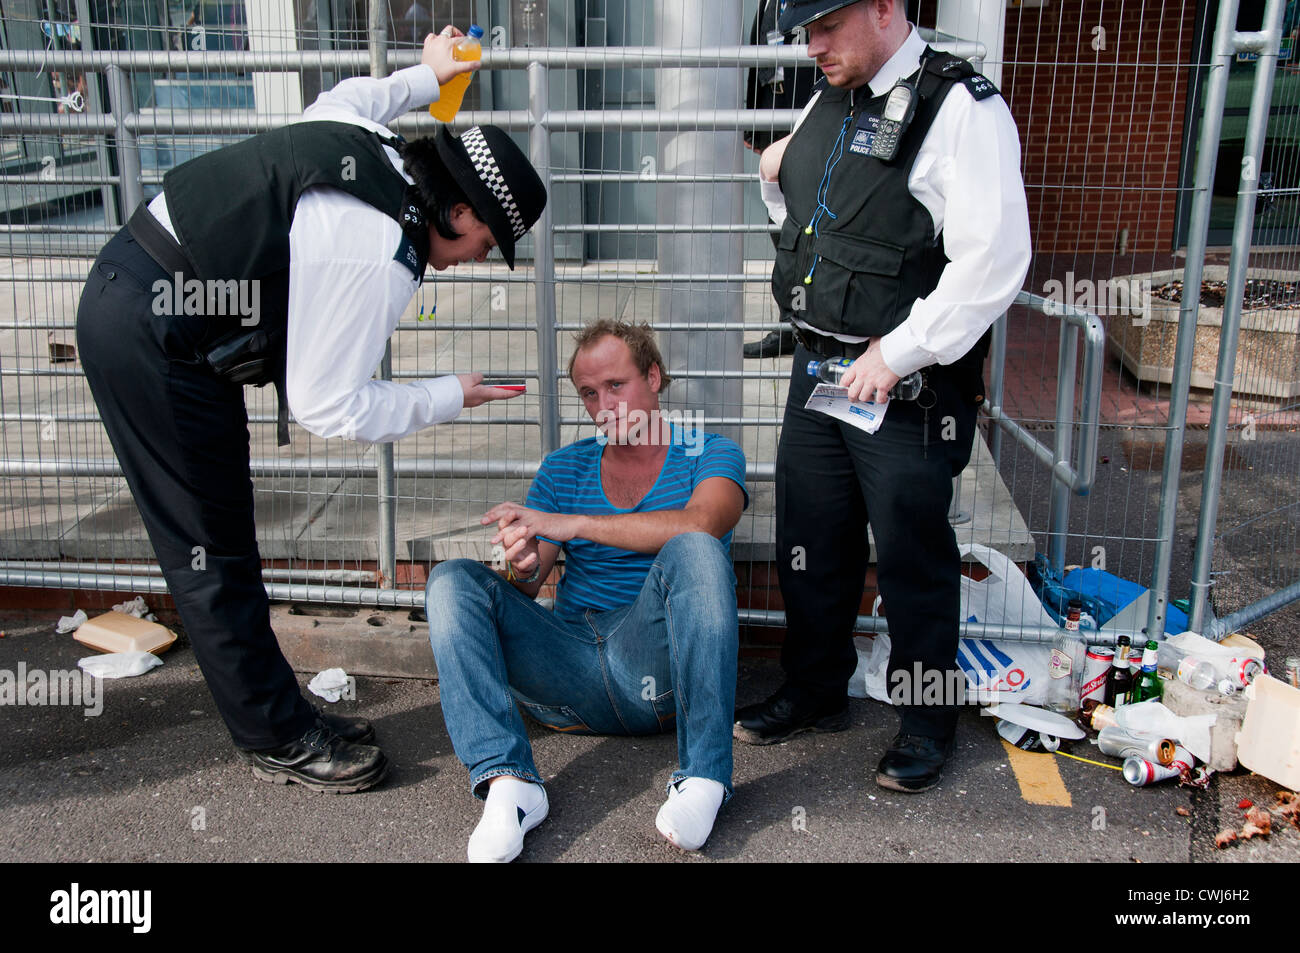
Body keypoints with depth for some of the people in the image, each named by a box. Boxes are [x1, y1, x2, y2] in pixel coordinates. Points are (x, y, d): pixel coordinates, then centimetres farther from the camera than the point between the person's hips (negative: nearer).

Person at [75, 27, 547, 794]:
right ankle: (280, 741, 11)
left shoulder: (368, 140, 1)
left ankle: (275, 714, 24)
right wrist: (448, 397, -6)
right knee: (213, 555, -1)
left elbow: (348, 96, 28)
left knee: (221, 545, 14)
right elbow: (329, 409, -19)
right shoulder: (379, 261, -24)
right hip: (153, 336, -10)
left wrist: (426, 77, 44)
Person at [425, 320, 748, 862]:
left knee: (694, 551, -30)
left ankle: (702, 777, -29)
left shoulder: (709, 454, 7)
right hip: (569, 667, 4)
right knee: (452, 580, -13)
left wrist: (574, 524, -20)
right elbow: (525, 590, 10)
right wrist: (524, 569, -15)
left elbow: (699, 523, -18)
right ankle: (507, 782, -29)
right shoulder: (563, 468, 18)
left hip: (659, 670, -3)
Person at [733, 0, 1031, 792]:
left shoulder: (960, 106, -13)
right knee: (810, 545, 16)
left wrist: (898, 354, -20)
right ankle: (817, 692, 35)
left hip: (906, 387, -7)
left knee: (912, 558, 5)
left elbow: (994, 260, -21)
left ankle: (928, 725, 25)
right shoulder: (826, 106, 12)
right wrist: (778, 182, 7)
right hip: (819, 366, 8)